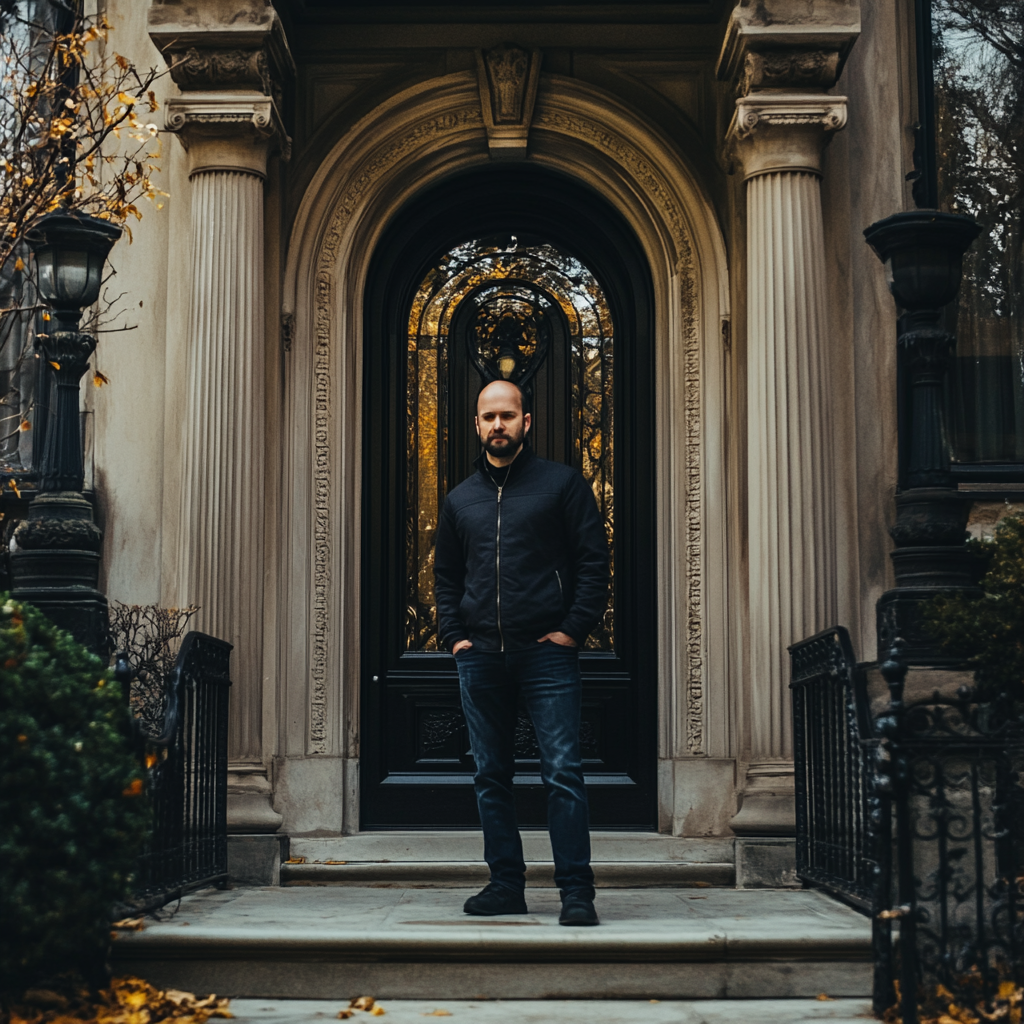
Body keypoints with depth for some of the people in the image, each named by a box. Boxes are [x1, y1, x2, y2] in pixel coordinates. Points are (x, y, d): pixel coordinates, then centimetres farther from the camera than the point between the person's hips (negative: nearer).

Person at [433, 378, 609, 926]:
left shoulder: (561, 483, 4)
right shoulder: (460, 499, 16)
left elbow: (594, 558, 1)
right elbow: (446, 576, 23)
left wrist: (574, 628, -8)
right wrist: (453, 634, 8)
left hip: (547, 652, -4)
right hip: (480, 656, 5)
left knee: (563, 772, -8)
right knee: (491, 776, 8)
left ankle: (576, 890, -5)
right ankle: (506, 884, 16)